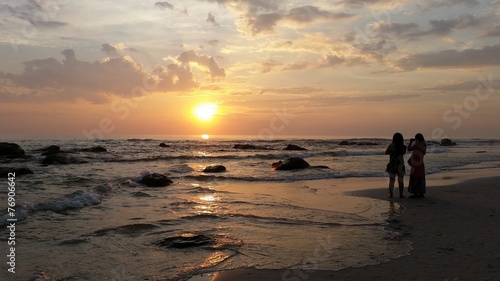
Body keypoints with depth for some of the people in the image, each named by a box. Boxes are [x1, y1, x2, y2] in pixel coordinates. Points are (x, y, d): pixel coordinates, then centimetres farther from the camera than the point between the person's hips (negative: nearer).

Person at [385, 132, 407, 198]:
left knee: (391, 181, 7)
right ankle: (401, 195, 9)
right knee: (400, 180, 9)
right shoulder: (403, 146, -4)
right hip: (401, 165, 1)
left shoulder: (391, 146, -10)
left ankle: (391, 194, 6)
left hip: (392, 165, -1)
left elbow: (386, 153, 1)